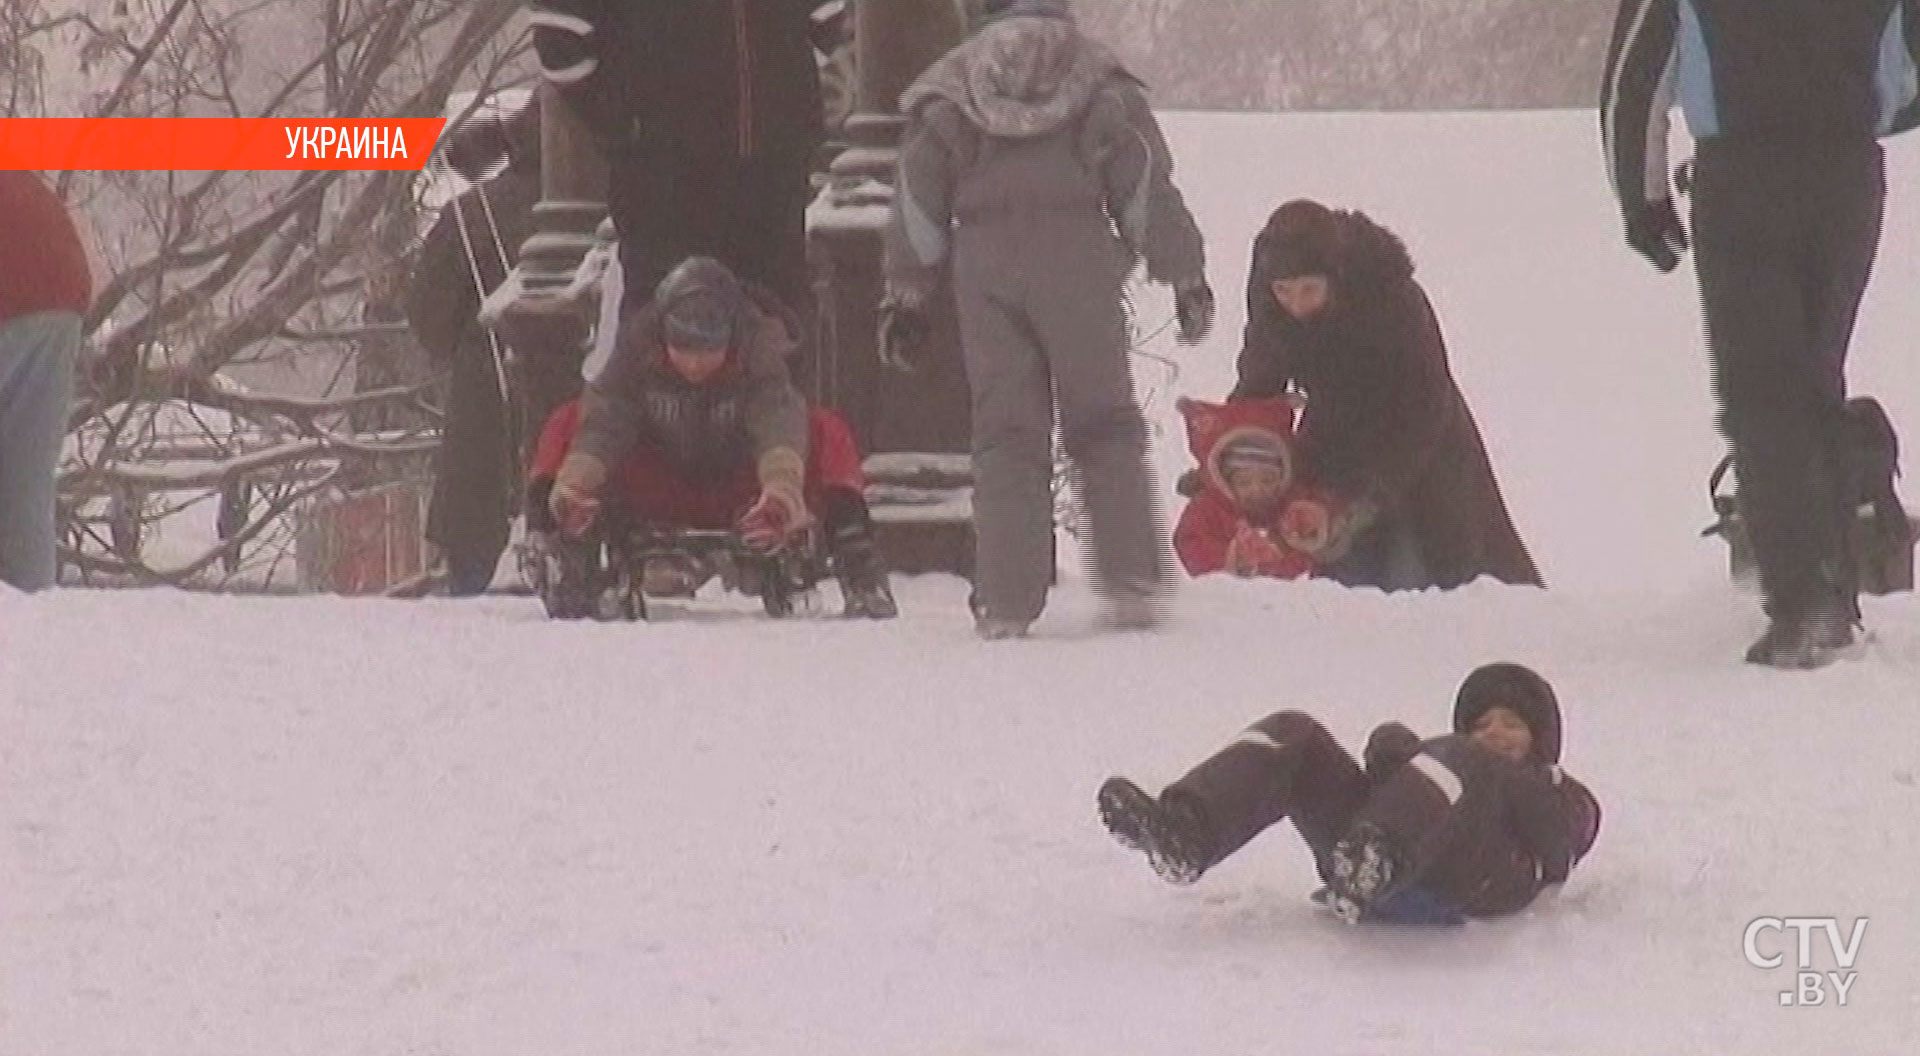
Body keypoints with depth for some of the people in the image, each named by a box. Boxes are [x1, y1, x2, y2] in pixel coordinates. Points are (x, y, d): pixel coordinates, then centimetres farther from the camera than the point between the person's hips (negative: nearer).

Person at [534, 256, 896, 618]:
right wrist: (574, 485, -53)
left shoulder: (758, 347, -24)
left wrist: (782, 489, -62)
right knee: (566, 425, -22)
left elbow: (778, 421, -40)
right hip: (662, 499, 1)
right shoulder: (636, 346, -21)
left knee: (828, 431, -27)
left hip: (741, 501, -1)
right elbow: (602, 421, -32)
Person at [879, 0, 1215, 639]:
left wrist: (906, 296, 16)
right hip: (1080, 264, -1)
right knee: (1104, 425, 9)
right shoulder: (1102, 84, 8)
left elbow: (919, 201, 10)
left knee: (1004, 432, 3)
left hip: (985, 269, 1)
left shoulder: (949, 89, 11)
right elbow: (1146, 184, 6)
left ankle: (1005, 601, -3)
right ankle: (1132, 583, 0)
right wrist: (1186, 276, 12)